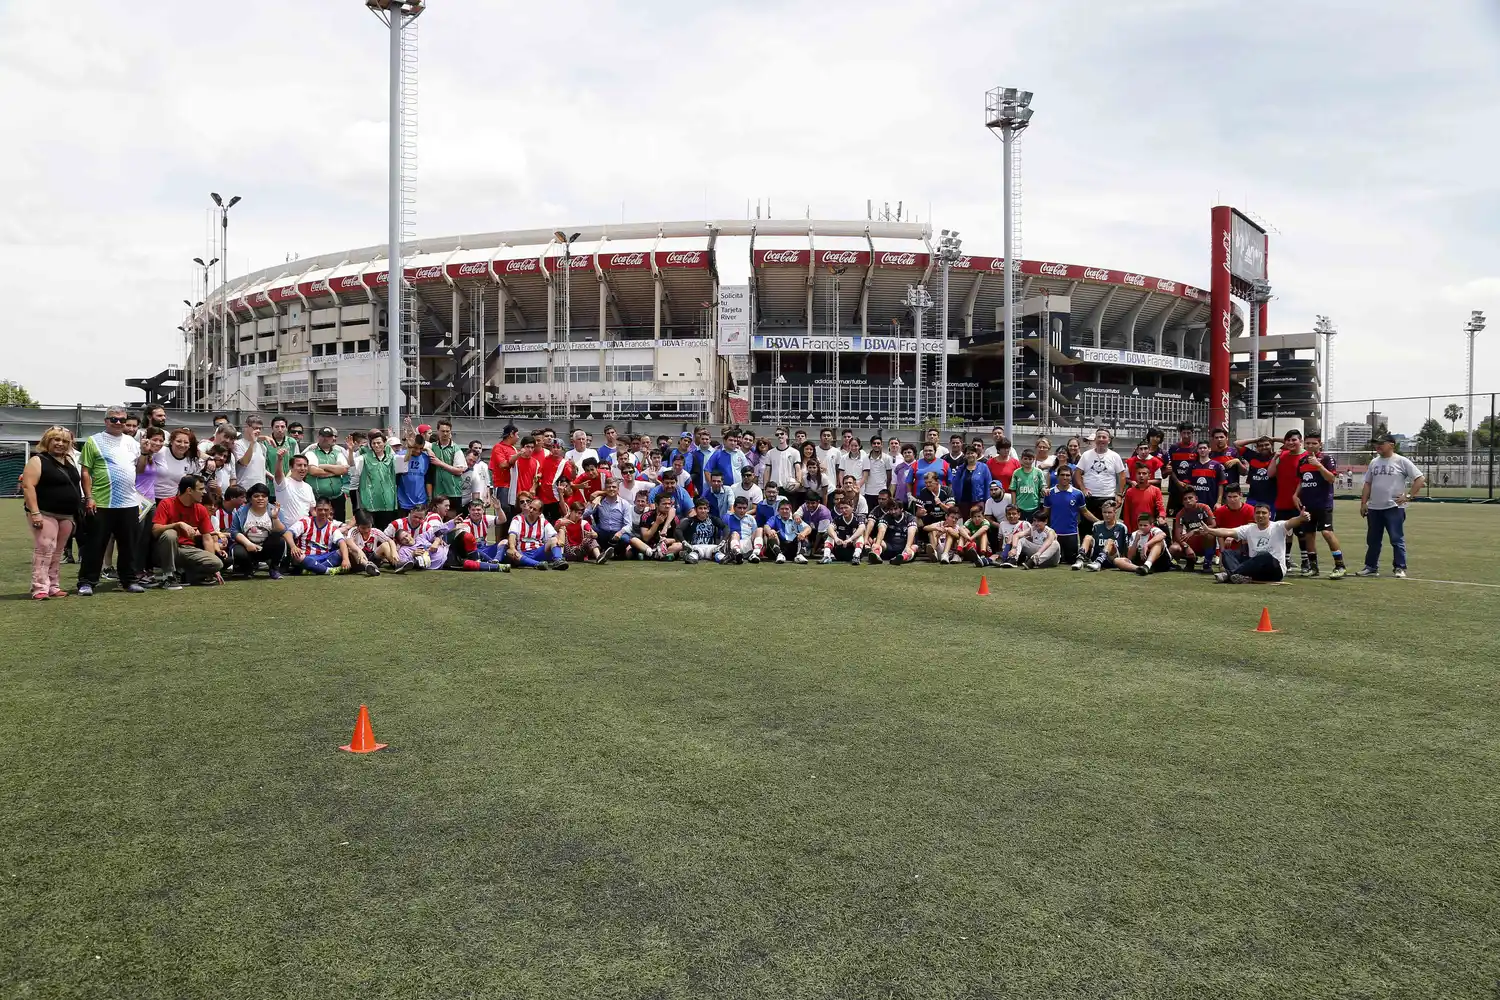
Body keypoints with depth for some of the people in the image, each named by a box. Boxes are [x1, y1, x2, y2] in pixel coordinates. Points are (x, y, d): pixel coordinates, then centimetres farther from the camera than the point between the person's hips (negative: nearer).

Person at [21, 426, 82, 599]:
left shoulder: (70, 461, 13)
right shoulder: (37, 461, -7)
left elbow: (76, 485, 25)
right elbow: (28, 486, -14)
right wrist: (34, 512, -20)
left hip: (66, 515, 7)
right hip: (45, 514, -7)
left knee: (57, 552, 10)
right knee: (44, 549, -12)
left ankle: (53, 586, 15)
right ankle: (40, 588, -11)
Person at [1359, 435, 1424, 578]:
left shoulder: (1402, 461, -4)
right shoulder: (1374, 462, 13)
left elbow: (1421, 479, -6)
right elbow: (1368, 484, 17)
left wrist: (1408, 496, -12)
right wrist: (1363, 503, 10)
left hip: (1394, 507, -6)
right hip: (1374, 508, 6)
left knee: (1397, 539, -4)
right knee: (1372, 540, 11)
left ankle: (1400, 568, 2)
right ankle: (1371, 567, 19)